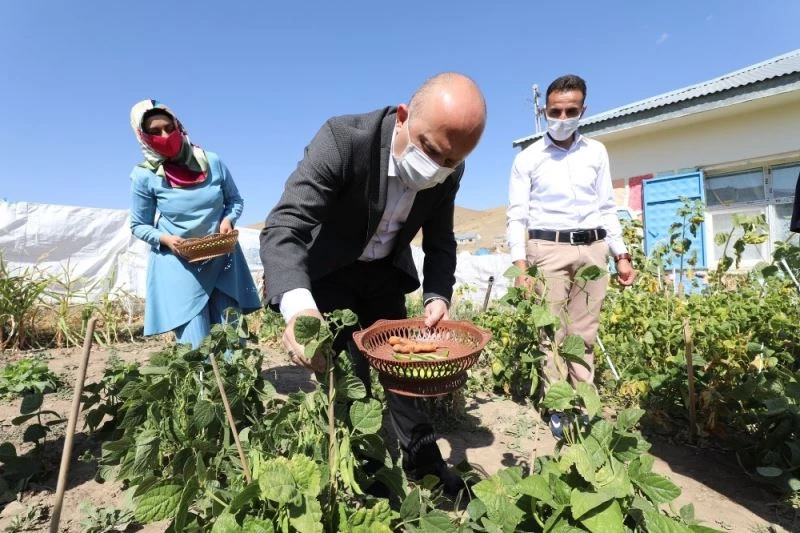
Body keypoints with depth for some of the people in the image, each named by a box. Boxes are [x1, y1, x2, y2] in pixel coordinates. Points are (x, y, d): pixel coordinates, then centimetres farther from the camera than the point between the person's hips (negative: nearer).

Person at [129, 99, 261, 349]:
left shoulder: (212, 162, -4)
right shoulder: (144, 176, -7)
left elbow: (235, 200, 8)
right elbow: (138, 226, 3)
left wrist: (228, 220, -12)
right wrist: (164, 239, -17)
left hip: (222, 260, 2)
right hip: (178, 264, -2)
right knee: (196, 346, -5)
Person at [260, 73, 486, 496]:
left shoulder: (449, 171, -15)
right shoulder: (342, 139, -31)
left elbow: (440, 242, -2)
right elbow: (283, 227, -36)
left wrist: (437, 296, -21)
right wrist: (296, 303, -54)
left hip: (384, 273, 4)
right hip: (329, 271, -4)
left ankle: (423, 461, 32)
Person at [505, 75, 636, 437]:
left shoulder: (597, 153, 14)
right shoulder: (528, 159, 4)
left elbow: (607, 208, 16)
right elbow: (517, 215, -1)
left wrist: (621, 254, 11)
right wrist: (520, 264, -11)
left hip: (593, 249, 3)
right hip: (549, 249, -3)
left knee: (585, 333, 7)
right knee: (553, 332, -2)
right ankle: (558, 407, 9)